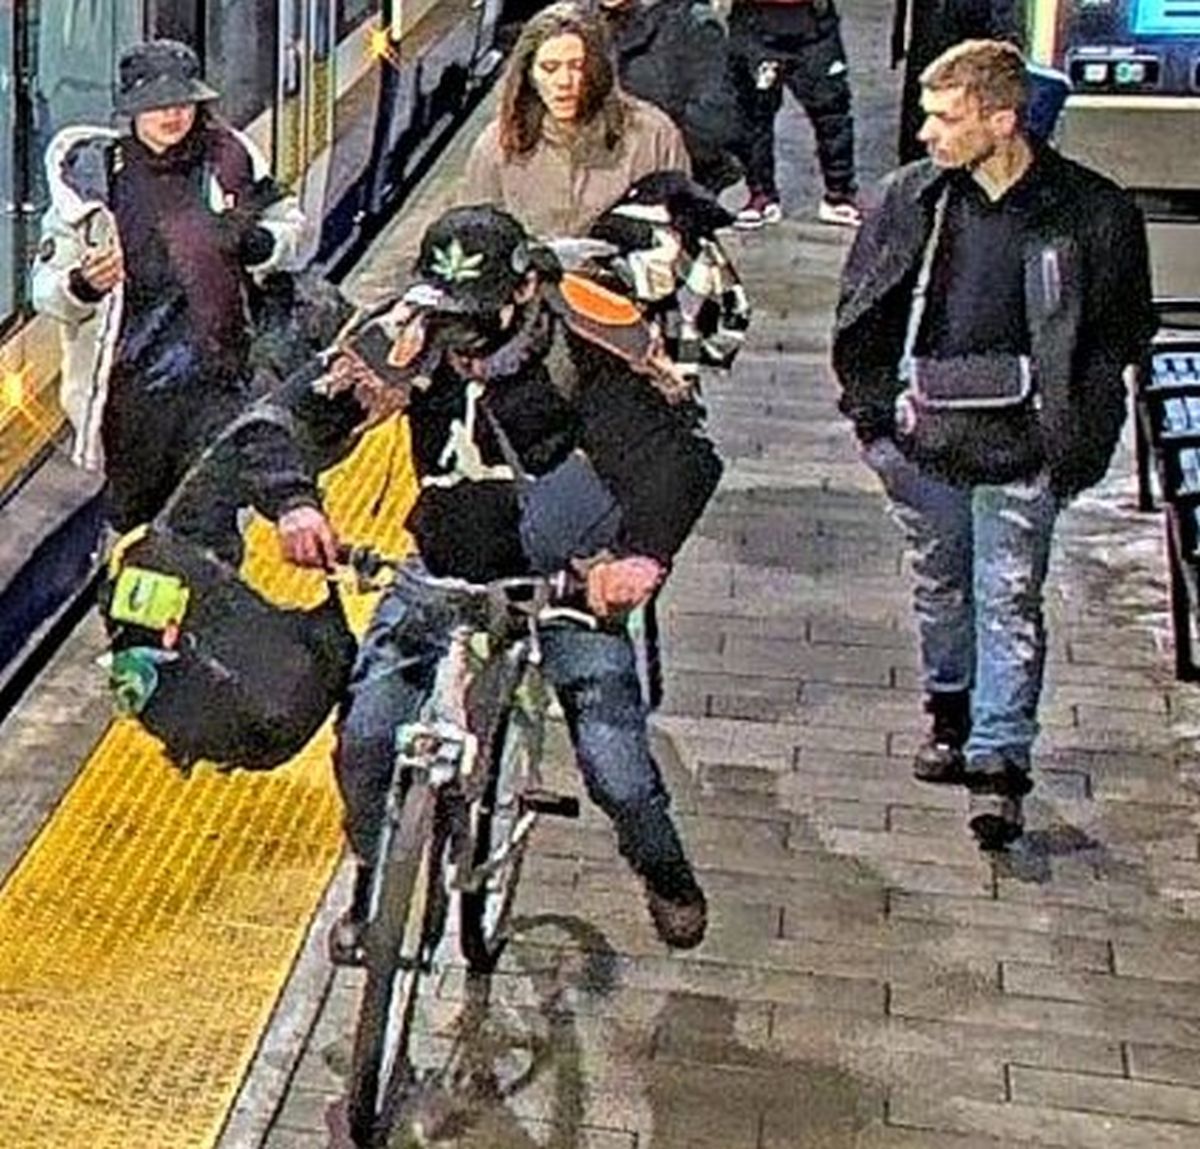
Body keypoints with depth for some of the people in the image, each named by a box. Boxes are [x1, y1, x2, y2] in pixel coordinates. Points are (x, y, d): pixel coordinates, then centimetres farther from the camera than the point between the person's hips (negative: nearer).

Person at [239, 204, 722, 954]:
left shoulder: (577, 351, -22)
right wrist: (294, 503, -36)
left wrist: (644, 552, -50)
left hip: (563, 579, -2)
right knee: (366, 737, -10)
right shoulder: (407, 343, -15)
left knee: (615, 764, -7)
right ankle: (374, 885, 20)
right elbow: (291, 423, -14)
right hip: (444, 574, 3)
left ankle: (664, 870, 28)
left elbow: (678, 455, -31)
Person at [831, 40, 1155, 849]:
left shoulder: (1091, 213, -10)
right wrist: (873, 411, 5)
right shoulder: (914, 195, -2)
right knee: (941, 586, 19)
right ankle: (952, 712, 41)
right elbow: (862, 311, 9)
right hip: (923, 440, 3)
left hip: (1021, 451, -3)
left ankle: (999, 762, 8)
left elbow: (1119, 336, -1)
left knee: (1009, 602, 0)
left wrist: (1076, 446, -5)